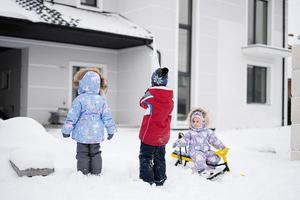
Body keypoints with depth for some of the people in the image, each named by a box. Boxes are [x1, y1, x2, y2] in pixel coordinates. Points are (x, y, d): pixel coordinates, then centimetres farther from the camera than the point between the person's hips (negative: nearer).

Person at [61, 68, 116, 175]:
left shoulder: (79, 99, -12)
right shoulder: (101, 100, 0)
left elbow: (72, 116, -10)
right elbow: (107, 117, 3)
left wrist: (66, 130, 1)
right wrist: (111, 130, 14)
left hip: (82, 134, -4)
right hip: (96, 134, 4)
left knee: (83, 154, 6)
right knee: (95, 154, 15)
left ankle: (83, 173, 8)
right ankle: (96, 173, 19)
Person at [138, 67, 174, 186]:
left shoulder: (150, 94, -16)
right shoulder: (170, 98, -2)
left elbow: (142, 102, 4)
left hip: (149, 134, -5)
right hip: (163, 135, 5)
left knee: (145, 158, 4)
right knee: (160, 158, 18)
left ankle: (147, 180, 0)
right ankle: (159, 180, 25)